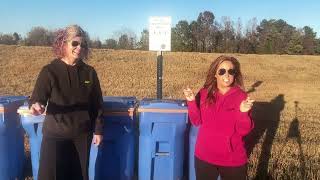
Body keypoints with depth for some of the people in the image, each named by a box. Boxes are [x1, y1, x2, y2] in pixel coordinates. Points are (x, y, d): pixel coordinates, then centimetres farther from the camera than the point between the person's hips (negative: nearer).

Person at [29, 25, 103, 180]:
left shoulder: (89, 72, 1)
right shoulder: (49, 71, -7)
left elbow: (97, 103, 5)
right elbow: (37, 98, -13)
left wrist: (98, 130, 5)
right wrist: (36, 105, -37)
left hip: (82, 135, 2)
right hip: (55, 134, -2)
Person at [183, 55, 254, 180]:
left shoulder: (241, 97, -10)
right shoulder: (205, 93, -4)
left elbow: (243, 131, -11)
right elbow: (196, 121, -3)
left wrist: (243, 112, -29)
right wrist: (192, 102, -17)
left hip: (233, 160, -2)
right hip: (204, 157, 2)